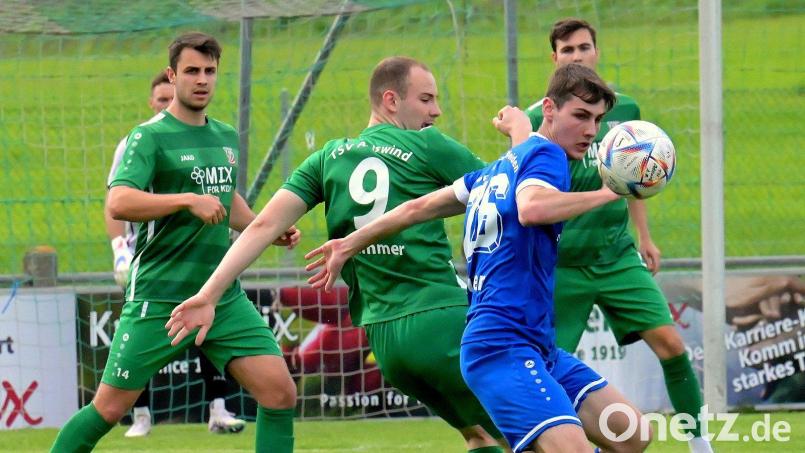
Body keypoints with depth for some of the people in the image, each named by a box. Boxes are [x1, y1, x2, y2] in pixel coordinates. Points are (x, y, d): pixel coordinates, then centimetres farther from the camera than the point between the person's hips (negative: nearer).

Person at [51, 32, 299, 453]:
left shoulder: (226, 137, 13)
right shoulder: (149, 137, -8)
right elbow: (118, 203, -24)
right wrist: (190, 200, -28)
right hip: (160, 299, -6)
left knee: (280, 391, -7)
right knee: (109, 408, -2)